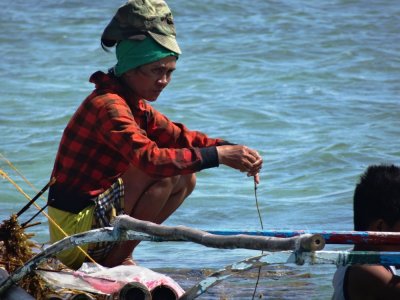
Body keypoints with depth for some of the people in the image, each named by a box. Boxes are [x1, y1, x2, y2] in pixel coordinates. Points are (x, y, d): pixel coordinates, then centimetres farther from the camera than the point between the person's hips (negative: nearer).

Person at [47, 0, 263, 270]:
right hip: (74, 224, -10)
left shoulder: (136, 106, 13)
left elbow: (179, 136, 9)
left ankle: (118, 254, 7)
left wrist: (232, 149, -8)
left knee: (185, 180, 10)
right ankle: (114, 261, -11)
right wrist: (217, 155, -32)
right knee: (164, 175, -21)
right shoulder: (108, 105, -20)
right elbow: (149, 158, -32)